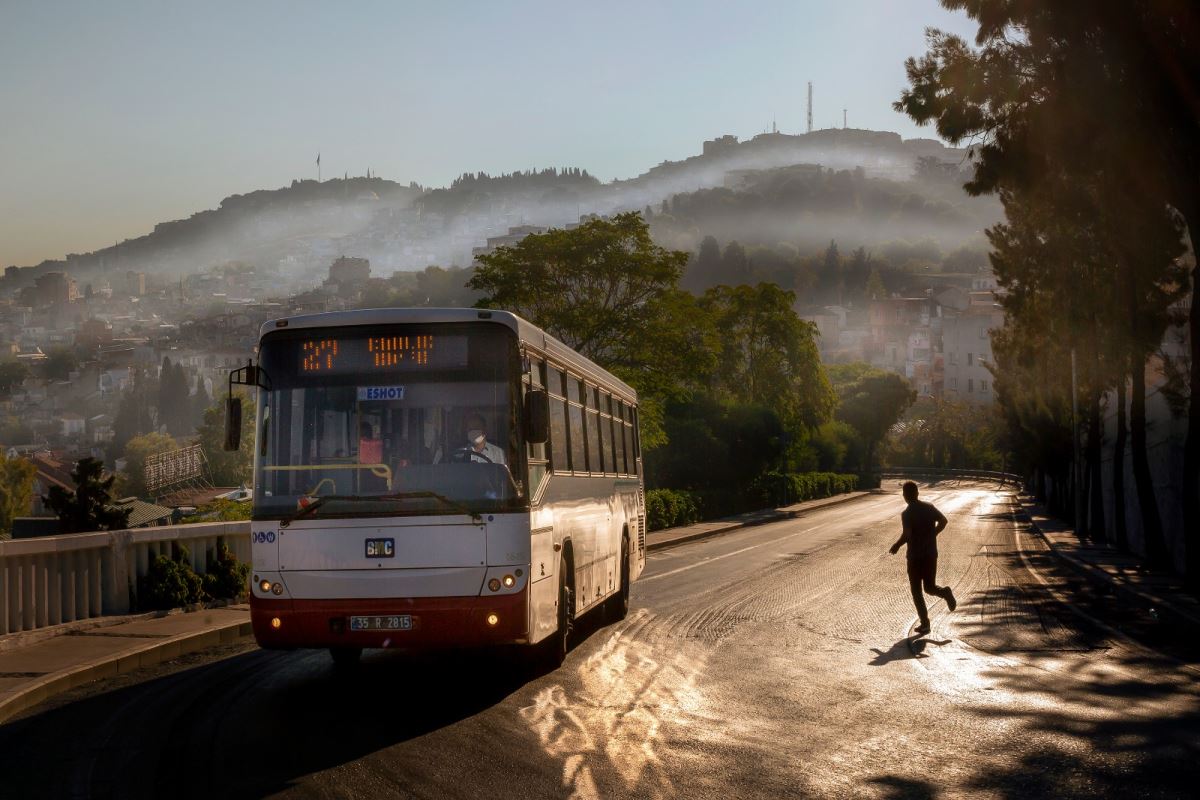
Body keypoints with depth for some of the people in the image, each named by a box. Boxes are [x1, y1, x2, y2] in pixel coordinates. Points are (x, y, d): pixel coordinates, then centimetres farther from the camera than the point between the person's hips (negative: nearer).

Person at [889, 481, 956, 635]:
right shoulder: (929, 507, 2)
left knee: (916, 590, 9)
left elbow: (907, 535, -24)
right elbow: (943, 521, 0)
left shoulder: (906, 513, -14)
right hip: (931, 554, 5)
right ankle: (945, 592, -14)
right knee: (929, 587, 18)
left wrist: (896, 546, -6)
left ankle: (925, 623, 3)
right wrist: (932, 534, 13)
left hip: (915, 556, -5)